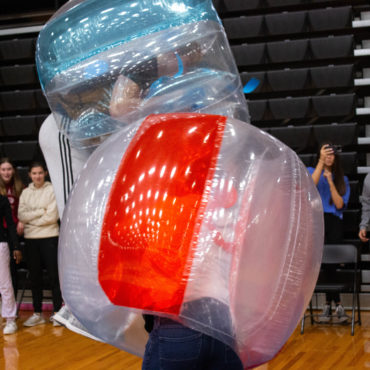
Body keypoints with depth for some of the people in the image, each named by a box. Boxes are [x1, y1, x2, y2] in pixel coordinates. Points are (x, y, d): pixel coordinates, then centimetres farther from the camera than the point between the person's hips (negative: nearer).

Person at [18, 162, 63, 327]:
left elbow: (52, 216, -11)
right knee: (35, 277, 9)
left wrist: (32, 219, -5)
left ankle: (57, 312, 7)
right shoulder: (25, 192, 9)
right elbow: (21, 215, -2)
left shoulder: (52, 190, -3)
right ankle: (37, 314, 18)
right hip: (31, 239, 4)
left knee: (54, 276, 0)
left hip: (49, 237, -4)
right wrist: (41, 211, -11)